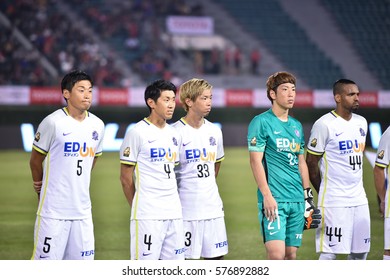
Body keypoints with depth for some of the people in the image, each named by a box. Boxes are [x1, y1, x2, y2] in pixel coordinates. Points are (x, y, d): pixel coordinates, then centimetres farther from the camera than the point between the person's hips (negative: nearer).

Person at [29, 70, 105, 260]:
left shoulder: (97, 125, 6)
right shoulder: (53, 123, -9)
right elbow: (36, 159, 3)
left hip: (82, 212, 5)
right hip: (53, 210, -5)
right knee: (46, 260, -5)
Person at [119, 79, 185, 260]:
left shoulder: (173, 134, 15)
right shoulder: (138, 133, -6)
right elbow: (126, 179, -3)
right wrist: (138, 208, 4)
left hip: (174, 214, 7)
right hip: (147, 216, -7)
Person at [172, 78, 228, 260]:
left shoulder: (214, 131, 10)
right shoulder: (176, 132, -10)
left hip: (213, 208, 6)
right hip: (185, 209, -6)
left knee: (216, 256, 6)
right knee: (182, 258, -2)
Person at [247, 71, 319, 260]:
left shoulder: (297, 126, 17)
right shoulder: (261, 122, -4)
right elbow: (255, 161, -10)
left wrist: (308, 196, 18)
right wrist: (267, 195, -17)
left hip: (297, 200, 7)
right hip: (274, 200, -7)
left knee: (291, 254, 6)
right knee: (276, 254, -17)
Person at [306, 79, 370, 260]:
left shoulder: (361, 123, 12)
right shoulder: (324, 125, -11)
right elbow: (311, 162, -6)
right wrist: (324, 193, 2)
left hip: (359, 198, 7)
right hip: (334, 202, -7)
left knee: (360, 251, 8)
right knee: (330, 252, -7)